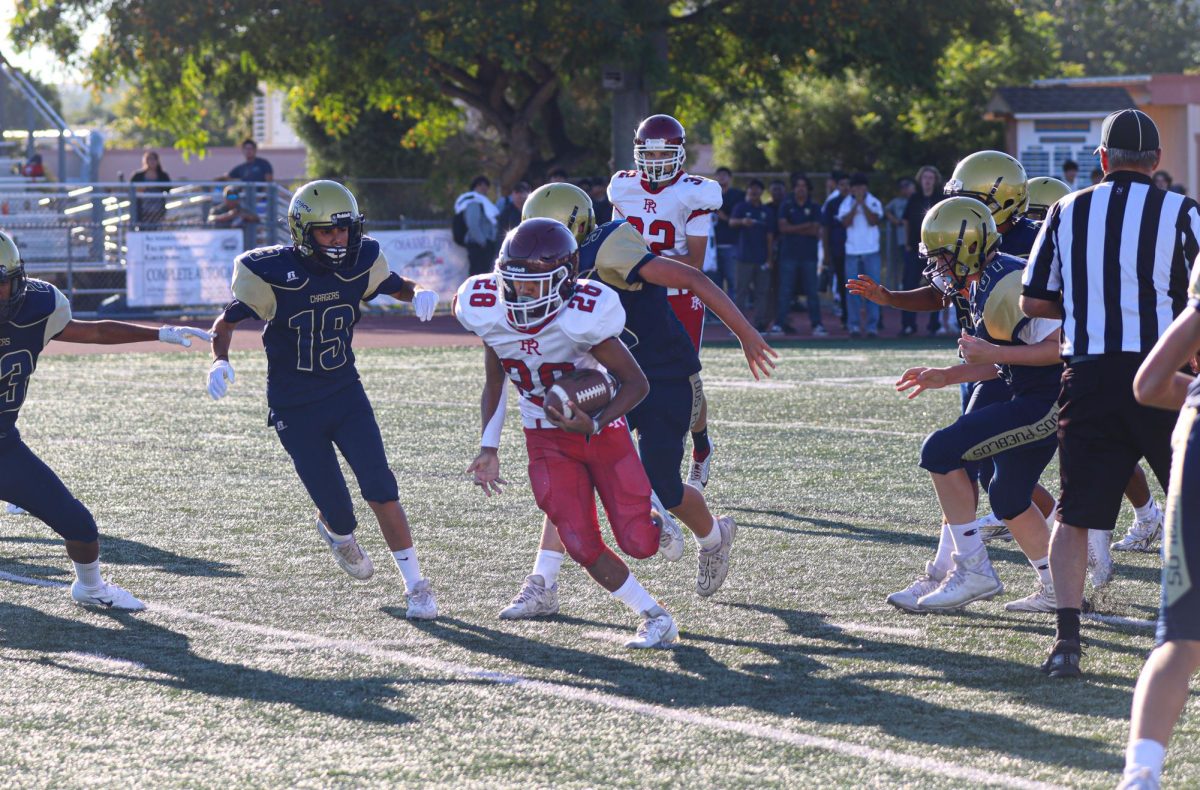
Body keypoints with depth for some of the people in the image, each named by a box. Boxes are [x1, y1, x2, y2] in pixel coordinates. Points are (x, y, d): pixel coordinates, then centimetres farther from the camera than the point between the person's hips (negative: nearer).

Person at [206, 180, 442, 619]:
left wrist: (420, 295, -11)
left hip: (346, 394, 3)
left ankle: (415, 586, 3)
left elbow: (399, 287, 13)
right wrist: (220, 361, -25)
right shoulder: (271, 273, -17)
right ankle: (337, 531, 38)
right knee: (338, 512, -1)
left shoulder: (359, 263, -6)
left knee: (381, 491, -10)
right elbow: (226, 322, -5)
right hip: (295, 411, -3)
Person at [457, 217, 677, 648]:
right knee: (582, 545, -11)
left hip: (603, 432, -3)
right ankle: (655, 618, 9)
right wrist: (488, 449, 0)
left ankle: (657, 522, 34)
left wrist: (593, 425, -32)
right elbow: (494, 384, 5)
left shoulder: (581, 318, -27)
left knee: (638, 543, -5)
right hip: (547, 444, 3)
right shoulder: (490, 314, -12)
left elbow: (636, 383, -19)